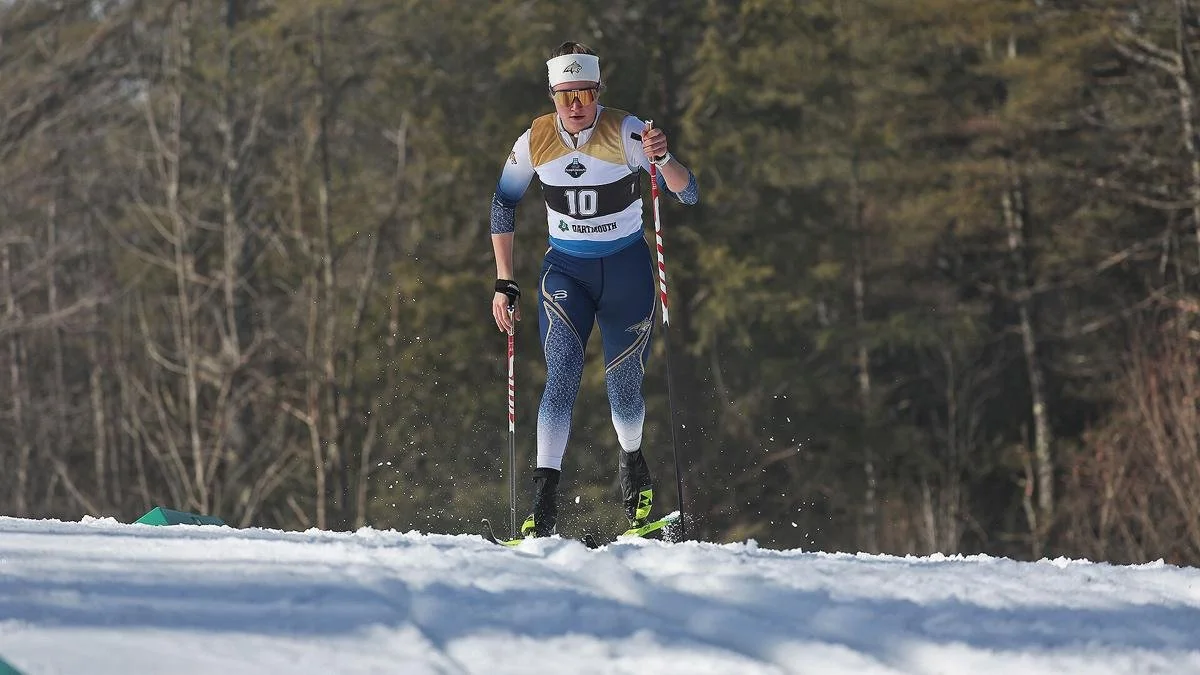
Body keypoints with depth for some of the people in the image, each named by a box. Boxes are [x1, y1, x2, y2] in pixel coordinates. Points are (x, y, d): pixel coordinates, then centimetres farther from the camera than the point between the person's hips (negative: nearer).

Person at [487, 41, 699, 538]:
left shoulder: (627, 133, -17)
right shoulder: (535, 141, -9)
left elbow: (688, 194, -20)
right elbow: (503, 204, 6)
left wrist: (662, 160, -41)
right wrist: (504, 283, 2)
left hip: (627, 269, -1)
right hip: (565, 269, 1)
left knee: (623, 386, 2)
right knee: (563, 372, -19)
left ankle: (632, 462, 36)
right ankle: (544, 502, -24)